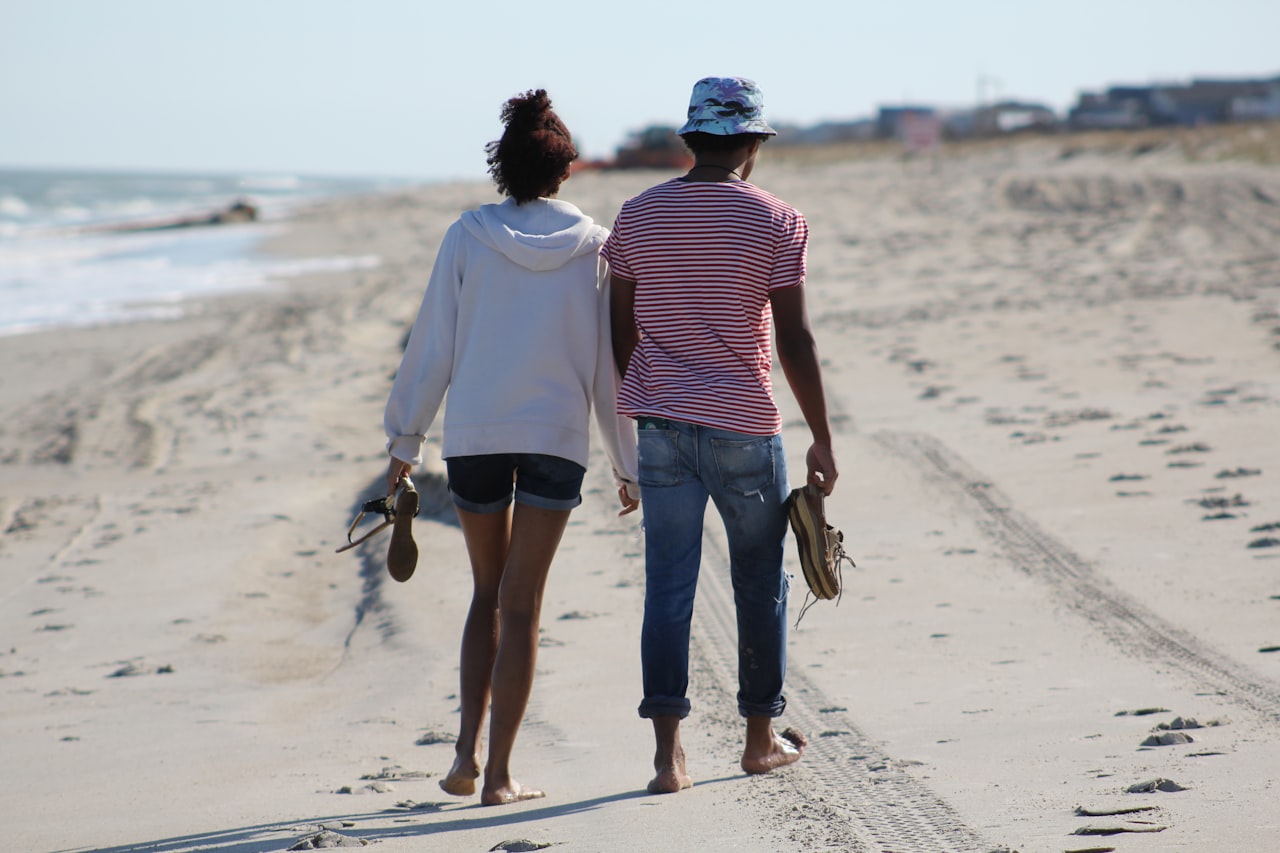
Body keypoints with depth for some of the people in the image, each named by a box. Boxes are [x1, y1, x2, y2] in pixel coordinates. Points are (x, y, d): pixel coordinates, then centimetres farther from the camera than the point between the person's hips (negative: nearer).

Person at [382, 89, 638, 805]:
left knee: (488, 593, 17)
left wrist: (405, 438, 9)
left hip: (474, 433, 1)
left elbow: (432, 347, -1)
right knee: (522, 604, 4)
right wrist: (628, 463, 8)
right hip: (558, 436, -1)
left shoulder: (469, 236, -4)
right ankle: (500, 772, 2)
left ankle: (468, 751, 6)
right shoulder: (595, 247, -4)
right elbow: (609, 362, 0)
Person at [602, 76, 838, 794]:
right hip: (744, 426, -3)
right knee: (761, 581, 13)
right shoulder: (777, 222, -6)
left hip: (661, 426, 3)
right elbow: (795, 341, -9)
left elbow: (620, 331, 7)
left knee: (668, 586, 3)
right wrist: (824, 441, -3)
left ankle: (669, 754, -4)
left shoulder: (638, 216, 4)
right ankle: (762, 738, 24)